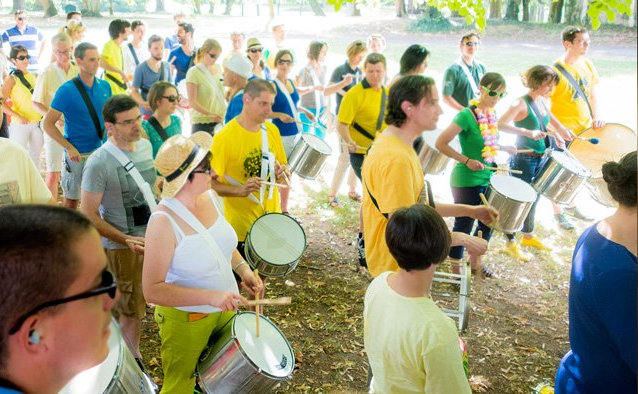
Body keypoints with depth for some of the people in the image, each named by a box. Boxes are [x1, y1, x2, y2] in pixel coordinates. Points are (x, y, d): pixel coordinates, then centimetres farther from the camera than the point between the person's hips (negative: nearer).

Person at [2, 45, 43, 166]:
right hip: (20, 125, -5)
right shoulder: (11, 79, -6)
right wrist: (18, 117, -23)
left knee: (35, 157, 13)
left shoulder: (34, 76, 10)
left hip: (37, 123, 5)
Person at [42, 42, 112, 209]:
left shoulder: (105, 86, 2)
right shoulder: (66, 90, -12)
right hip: (76, 155, -4)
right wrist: (69, 148, -16)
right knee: (71, 201, 8)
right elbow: (47, 124, -10)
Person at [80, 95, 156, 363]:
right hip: (122, 247, -6)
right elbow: (89, 215, -18)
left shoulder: (145, 145, -1)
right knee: (131, 310, 9)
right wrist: (127, 240, -26)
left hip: (154, 237, 6)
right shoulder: (99, 163, -22)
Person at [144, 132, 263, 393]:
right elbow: (152, 291, -29)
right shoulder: (164, 222, -29)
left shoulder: (209, 197, -8)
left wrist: (243, 269, -5)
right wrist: (210, 296, -34)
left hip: (225, 310, 7)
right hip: (185, 320, -7)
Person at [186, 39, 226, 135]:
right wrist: (210, 114, -23)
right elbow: (192, 102, -12)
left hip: (219, 120, 6)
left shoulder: (216, 70, 11)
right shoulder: (194, 72, -7)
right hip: (202, 122, -6)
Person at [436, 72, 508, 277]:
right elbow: (441, 143, -21)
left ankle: (475, 261, 40)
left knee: (488, 222, 19)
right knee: (464, 225, 4)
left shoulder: (492, 114, 4)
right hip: (466, 181, -8)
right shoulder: (467, 116, -20)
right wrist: (466, 160, -22)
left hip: (487, 179, 8)